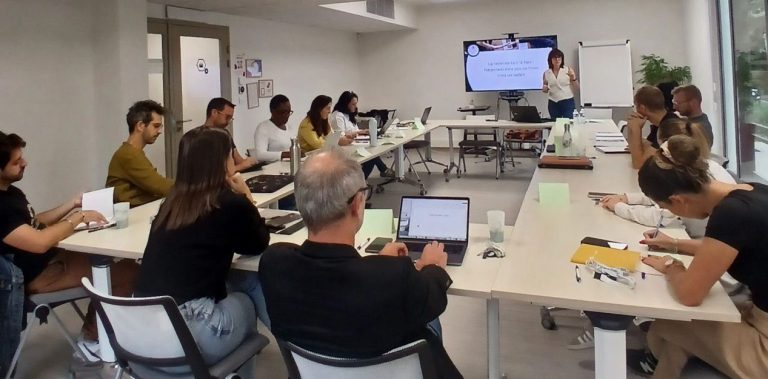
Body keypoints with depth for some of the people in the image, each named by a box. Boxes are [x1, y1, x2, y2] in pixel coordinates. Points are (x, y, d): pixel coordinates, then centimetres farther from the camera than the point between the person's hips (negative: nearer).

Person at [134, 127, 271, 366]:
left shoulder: (172, 201, 8)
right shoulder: (231, 204, -10)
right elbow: (259, 245, 9)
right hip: (189, 336, -6)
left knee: (240, 280, 20)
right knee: (254, 284, 15)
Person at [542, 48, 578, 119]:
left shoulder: (568, 70, -1)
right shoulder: (546, 73, 5)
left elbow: (577, 87, 1)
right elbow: (545, 89, 17)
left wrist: (573, 78, -17)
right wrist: (544, 89, -5)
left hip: (567, 102, -2)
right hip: (553, 103, 3)